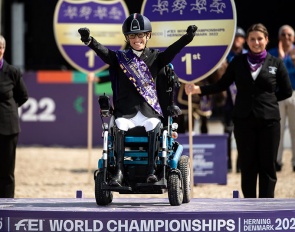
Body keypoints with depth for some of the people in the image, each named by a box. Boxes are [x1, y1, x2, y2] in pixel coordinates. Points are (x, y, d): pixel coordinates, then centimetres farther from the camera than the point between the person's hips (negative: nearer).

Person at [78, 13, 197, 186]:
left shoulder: (155, 57, 12)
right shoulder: (120, 58, 12)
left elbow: (172, 51, -4)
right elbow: (103, 52, -5)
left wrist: (187, 38, -22)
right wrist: (89, 41, -25)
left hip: (149, 110, 0)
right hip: (126, 111, 0)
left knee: (153, 127, -31)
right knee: (120, 127, -30)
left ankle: (152, 171, -33)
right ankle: (119, 172, -34)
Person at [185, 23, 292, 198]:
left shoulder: (276, 64, 2)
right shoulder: (238, 62, 5)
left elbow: (287, 91, 8)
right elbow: (222, 85, 6)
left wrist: (268, 98, 0)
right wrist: (198, 89, -5)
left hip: (269, 120, -1)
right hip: (244, 120, 1)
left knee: (267, 165, 1)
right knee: (247, 165, 4)